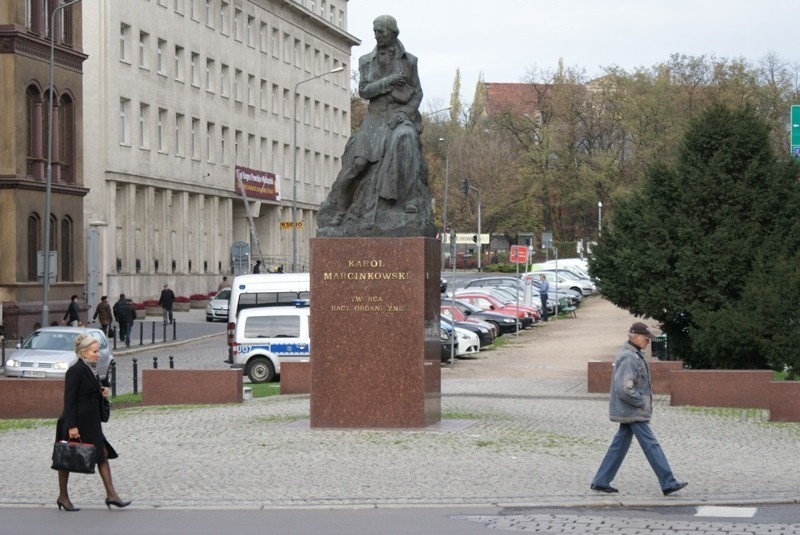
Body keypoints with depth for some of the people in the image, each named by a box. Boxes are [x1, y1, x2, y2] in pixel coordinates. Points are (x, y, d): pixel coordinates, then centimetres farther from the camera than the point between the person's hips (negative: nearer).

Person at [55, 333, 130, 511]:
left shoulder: (91, 369, 10)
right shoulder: (75, 371, -16)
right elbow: (69, 399, -19)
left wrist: (101, 391, 2)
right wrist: (71, 426, -22)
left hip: (91, 423, 9)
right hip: (76, 423, -9)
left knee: (103, 454, 3)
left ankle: (111, 495, 6)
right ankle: (63, 497, 13)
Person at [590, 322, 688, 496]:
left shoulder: (635, 355, 14)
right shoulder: (628, 358, -20)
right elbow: (623, 389, -26)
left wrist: (643, 401, 14)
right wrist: (641, 403, -16)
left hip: (629, 412, 10)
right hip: (633, 412, -10)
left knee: (619, 446, 11)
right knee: (651, 446, -7)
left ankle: (601, 482, 14)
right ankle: (668, 483, -4)